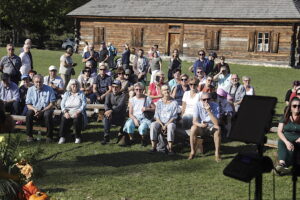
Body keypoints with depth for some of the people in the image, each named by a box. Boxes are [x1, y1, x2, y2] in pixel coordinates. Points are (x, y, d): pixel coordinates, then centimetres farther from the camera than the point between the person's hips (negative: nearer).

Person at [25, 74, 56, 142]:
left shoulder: (49, 89, 0)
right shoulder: (30, 90, 7)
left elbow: (52, 104, -4)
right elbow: (28, 104, 5)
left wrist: (42, 111, -16)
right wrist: (34, 109, -17)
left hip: (46, 109, -2)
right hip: (34, 110, 2)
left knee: (47, 114, -35)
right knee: (29, 113, -30)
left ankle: (49, 136, -23)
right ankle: (29, 135, -18)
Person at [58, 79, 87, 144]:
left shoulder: (81, 94, 12)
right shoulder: (66, 94, 17)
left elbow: (84, 105, 0)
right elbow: (62, 104, 8)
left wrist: (77, 112, -16)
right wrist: (65, 112, -12)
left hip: (78, 112, -1)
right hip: (68, 112, 1)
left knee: (77, 119, -35)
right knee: (64, 119, -31)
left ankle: (78, 137, -17)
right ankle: (62, 137, -18)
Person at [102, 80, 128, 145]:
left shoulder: (123, 95, 0)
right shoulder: (109, 95, 14)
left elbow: (120, 106, -17)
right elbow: (106, 104, -5)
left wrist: (111, 111, -33)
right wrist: (107, 110, -29)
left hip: (121, 118, -1)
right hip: (111, 117, 2)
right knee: (106, 116, -28)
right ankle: (106, 136, -29)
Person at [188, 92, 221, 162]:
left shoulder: (215, 106, -15)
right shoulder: (198, 105, -12)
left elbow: (216, 123, -25)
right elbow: (194, 121, -17)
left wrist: (209, 111, -33)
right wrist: (200, 124, -39)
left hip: (211, 128, 0)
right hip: (201, 128, 0)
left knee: (217, 128, -33)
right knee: (193, 128, -31)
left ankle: (217, 153, -21)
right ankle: (192, 152, -17)